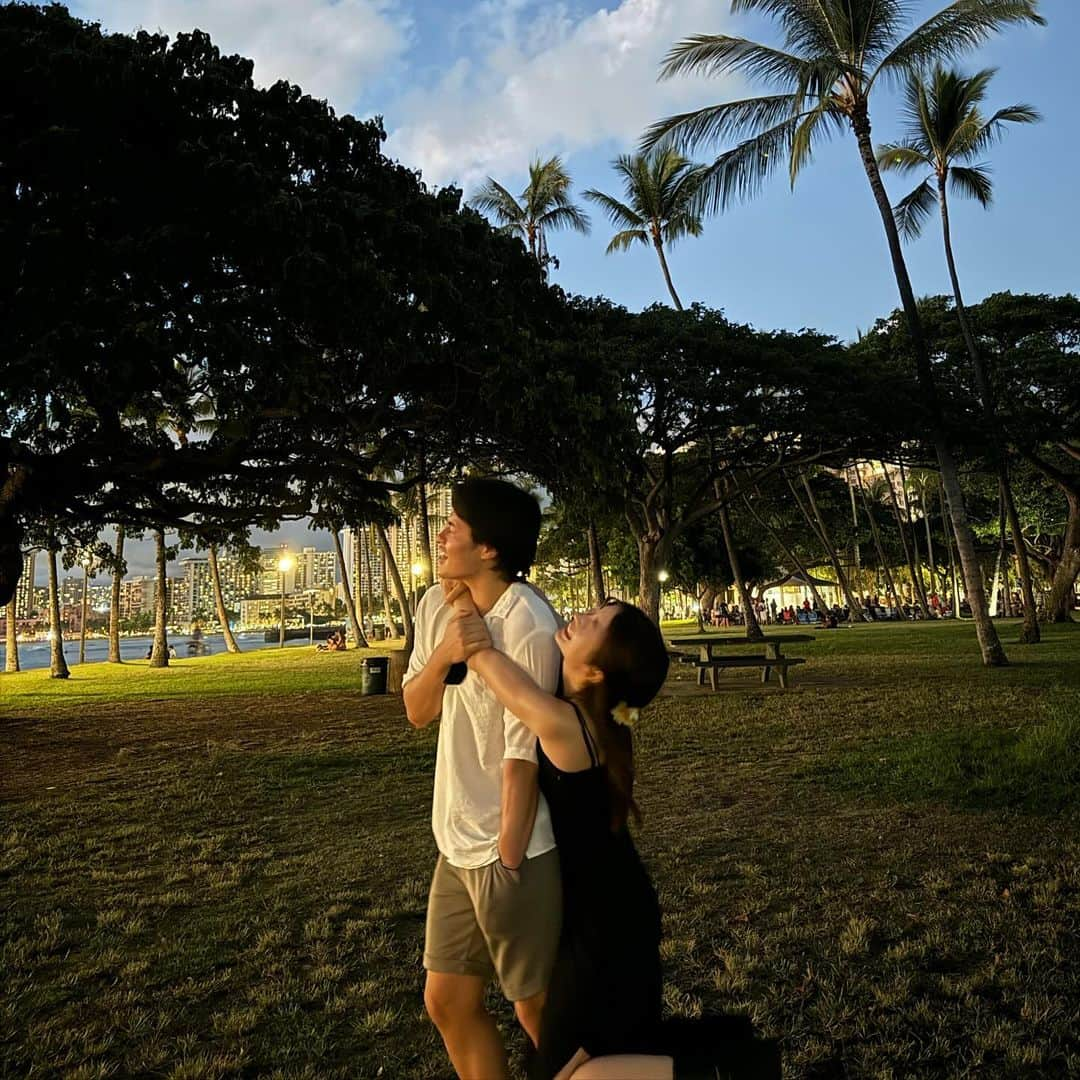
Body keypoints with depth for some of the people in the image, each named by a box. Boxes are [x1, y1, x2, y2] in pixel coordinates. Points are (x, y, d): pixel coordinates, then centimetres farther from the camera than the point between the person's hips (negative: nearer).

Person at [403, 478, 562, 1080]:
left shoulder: (530, 627, -22)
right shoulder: (437, 606, 1)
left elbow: (524, 755, -20)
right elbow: (417, 713, 3)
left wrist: (507, 863, -16)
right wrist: (443, 653, -16)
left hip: (514, 850, -7)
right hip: (458, 843, 8)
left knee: (537, 1008, 11)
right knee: (447, 1002, 19)